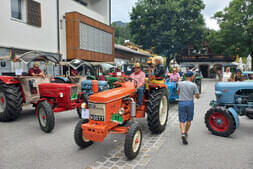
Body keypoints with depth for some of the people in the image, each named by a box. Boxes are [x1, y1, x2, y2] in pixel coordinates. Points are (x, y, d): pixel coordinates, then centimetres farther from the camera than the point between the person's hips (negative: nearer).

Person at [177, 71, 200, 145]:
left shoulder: (180, 84, 1)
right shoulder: (193, 85, -7)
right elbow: (197, 96, -5)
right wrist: (198, 95, 17)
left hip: (181, 103, 1)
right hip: (190, 103, -1)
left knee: (182, 120, 2)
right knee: (189, 120, 18)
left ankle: (183, 134, -17)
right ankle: (186, 133, 30)